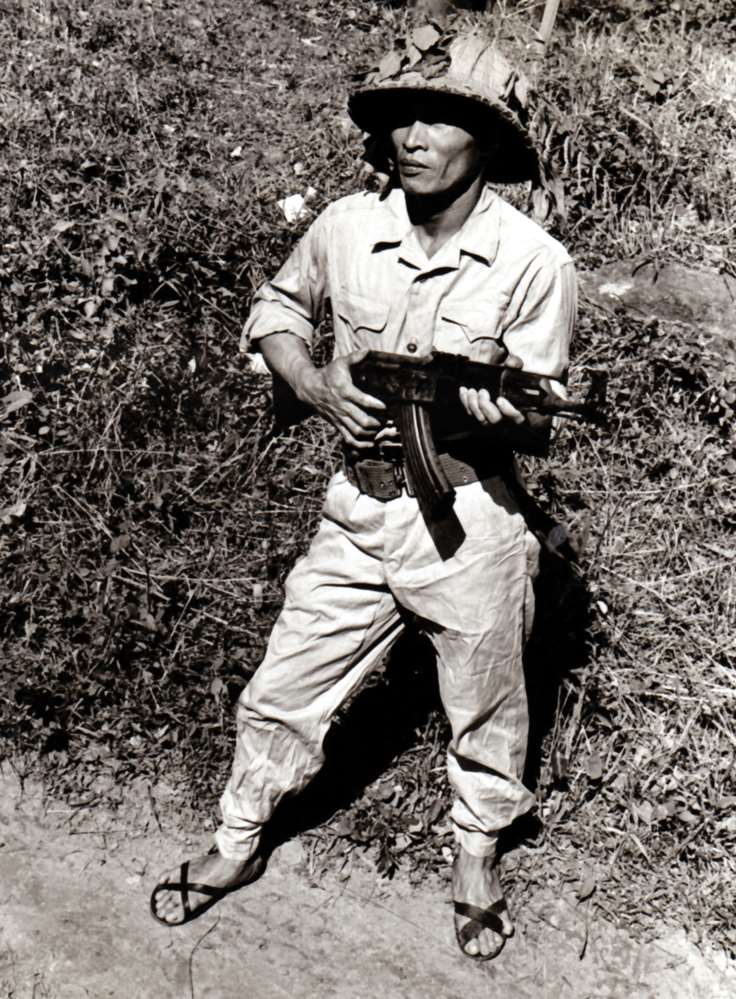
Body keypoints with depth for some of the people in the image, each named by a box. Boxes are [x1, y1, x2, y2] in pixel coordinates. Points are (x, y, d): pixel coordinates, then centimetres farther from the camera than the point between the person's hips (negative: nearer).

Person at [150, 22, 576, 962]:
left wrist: (486, 408, -29)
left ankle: (476, 855, 44)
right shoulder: (346, 228, -6)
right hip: (359, 506, 3)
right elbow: (274, 310, 12)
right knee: (281, 694, 14)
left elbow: (538, 417, -8)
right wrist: (319, 389, -6)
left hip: (471, 520, -2)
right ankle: (237, 842, 38)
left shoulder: (532, 263, -14)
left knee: (484, 711, 17)